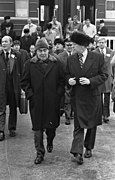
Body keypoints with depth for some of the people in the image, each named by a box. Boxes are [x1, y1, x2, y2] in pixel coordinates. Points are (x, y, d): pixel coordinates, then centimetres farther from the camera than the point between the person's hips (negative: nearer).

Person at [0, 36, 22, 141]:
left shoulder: (17, 56, 3)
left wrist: (21, 86, -2)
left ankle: (12, 129, 25)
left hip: (14, 86, 1)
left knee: (13, 108, 11)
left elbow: (20, 72, 2)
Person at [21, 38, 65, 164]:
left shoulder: (56, 63, 4)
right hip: (36, 102, -1)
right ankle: (40, 153, 9)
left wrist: (59, 93, -3)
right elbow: (24, 82, 5)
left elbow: (62, 80, 7)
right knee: (37, 127, 1)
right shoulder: (30, 64, 2)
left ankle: (50, 141, 44)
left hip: (53, 101, 1)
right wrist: (30, 95, -5)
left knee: (52, 125, 13)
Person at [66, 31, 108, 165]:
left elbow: (104, 75, -4)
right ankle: (77, 153, -10)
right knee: (78, 125, -6)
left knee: (92, 124, 13)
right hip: (77, 97, 0)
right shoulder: (70, 59, 2)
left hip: (92, 96, 0)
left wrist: (90, 81, -17)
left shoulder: (97, 58, -6)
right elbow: (67, 75, 13)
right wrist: (69, 80, -10)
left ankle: (88, 148, 32)